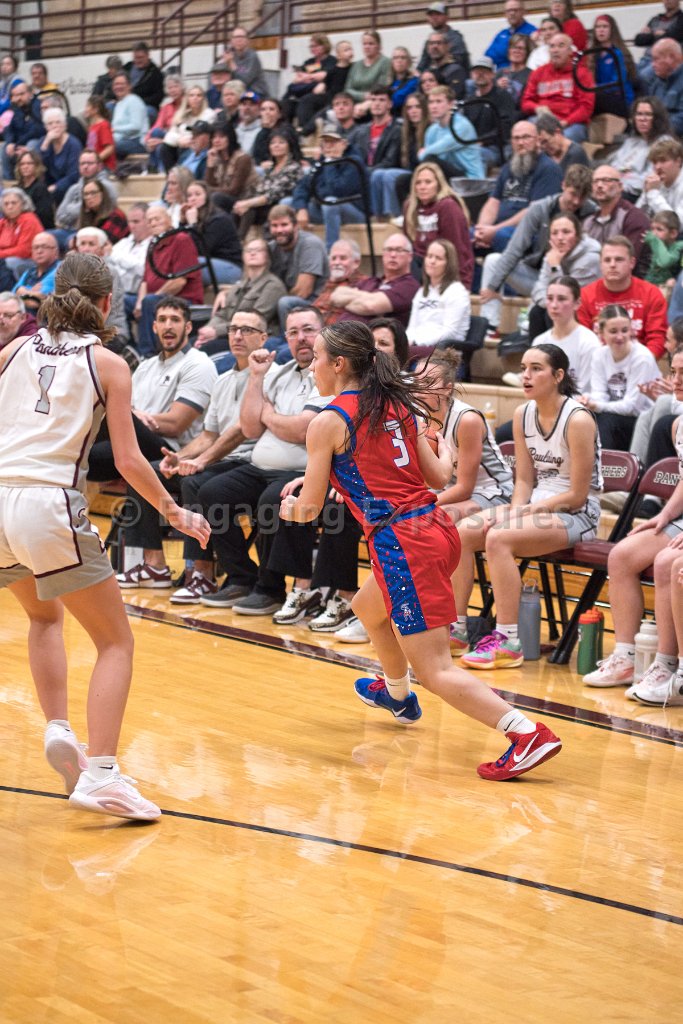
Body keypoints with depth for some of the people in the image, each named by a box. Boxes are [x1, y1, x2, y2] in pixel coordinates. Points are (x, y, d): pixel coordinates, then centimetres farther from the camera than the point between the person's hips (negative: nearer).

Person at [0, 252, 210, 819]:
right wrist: (175, 512, 11)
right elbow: (128, 460, -1)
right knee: (117, 644, 5)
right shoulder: (108, 364, 4)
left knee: (46, 616, 31)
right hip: (51, 503, -5)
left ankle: (58, 730, 13)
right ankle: (99, 774, -11)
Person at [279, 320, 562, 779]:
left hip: (401, 543, -9)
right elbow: (439, 476, 15)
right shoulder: (396, 405, 13)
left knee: (436, 670, -7)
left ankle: (528, 733, -21)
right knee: (368, 607, 35)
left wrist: (290, 509, 20)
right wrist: (446, 452, 37)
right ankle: (397, 694, 59)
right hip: (438, 527, 9)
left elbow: (310, 508, -3)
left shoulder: (328, 422, -6)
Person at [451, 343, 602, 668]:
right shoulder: (523, 415, 5)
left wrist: (523, 512, -18)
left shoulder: (578, 420, -17)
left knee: (498, 539, -30)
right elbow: (524, 480, 9)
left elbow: (577, 495, -16)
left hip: (576, 515, -7)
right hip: (536, 505, 7)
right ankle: (456, 629, -5)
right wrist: (515, 511, -12)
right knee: (461, 532, -13)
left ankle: (508, 643, -26)